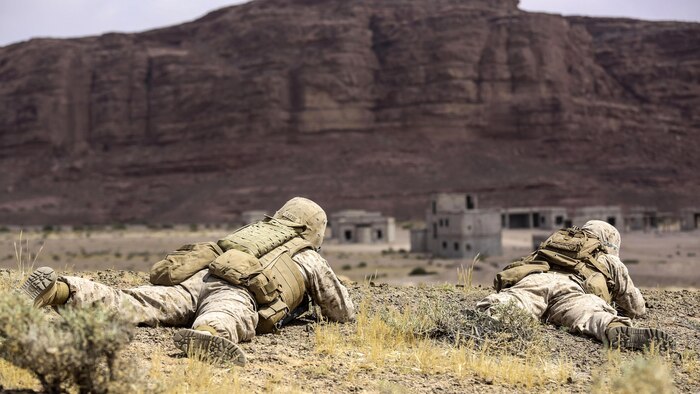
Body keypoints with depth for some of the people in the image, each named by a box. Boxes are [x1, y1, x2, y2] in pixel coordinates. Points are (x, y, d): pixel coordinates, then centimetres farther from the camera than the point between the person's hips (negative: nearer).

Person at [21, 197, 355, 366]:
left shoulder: (256, 230, 47)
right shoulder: (310, 258, 33)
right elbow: (344, 314, 40)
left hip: (193, 278, 6)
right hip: (237, 291, -5)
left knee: (125, 305, -10)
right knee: (223, 322, -38)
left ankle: (62, 291, -31)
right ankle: (205, 337, -72)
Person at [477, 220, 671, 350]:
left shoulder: (553, 242, 48)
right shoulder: (610, 261, 39)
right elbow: (638, 308, 48)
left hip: (532, 279, 2)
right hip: (570, 287, -2)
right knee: (591, 315, -28)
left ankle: (489, 313, -59)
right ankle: (619, 332, -60)